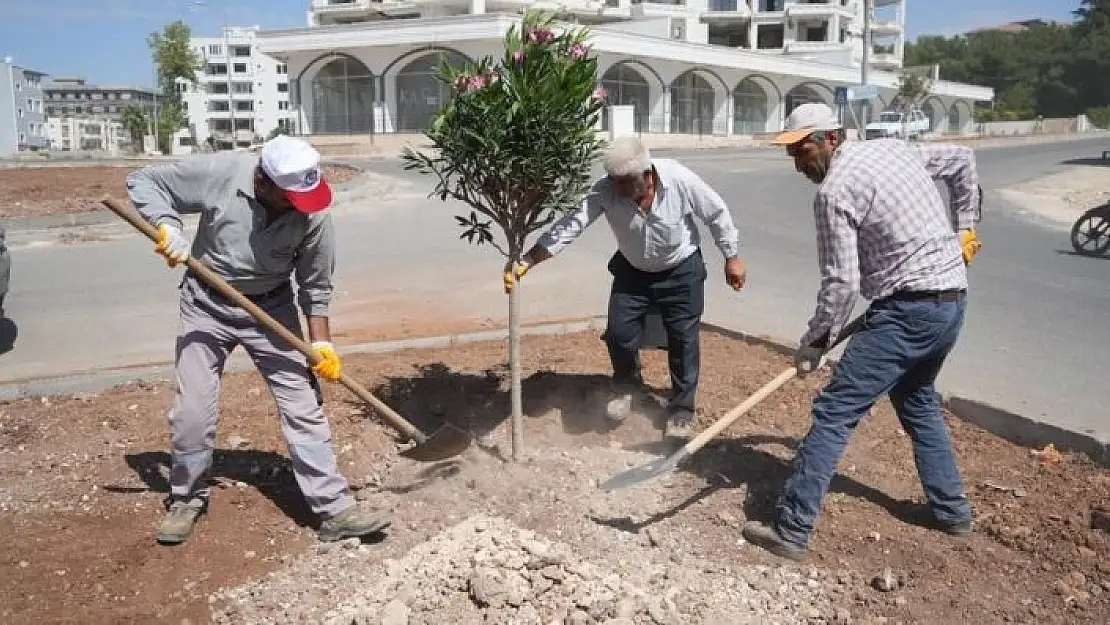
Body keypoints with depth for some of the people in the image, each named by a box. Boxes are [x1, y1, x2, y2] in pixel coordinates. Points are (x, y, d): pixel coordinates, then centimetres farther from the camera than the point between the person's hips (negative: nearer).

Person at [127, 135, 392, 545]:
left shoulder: (313, 215, -20)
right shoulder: (218, 172, -22)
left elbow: (315, 287, -8)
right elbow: (142, 181, -9)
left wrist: (321, 342, -14)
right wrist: (167, 228, -24)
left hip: (272, 309, 0)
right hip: (207, 305, 0)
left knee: (305, 407, -4)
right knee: (192, 412, 3)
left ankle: (336, 510, 2)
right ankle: (187, 499, 28)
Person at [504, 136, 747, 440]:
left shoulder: (680, 180, -29)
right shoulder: (604, 191, -28)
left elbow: (717, 214, -14)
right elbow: (569, 224, -34)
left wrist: (732, 258, -5)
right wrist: (526, 262, -45)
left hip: (681, 270, -2)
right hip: (633, 270, 2)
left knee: (683, 339, -1)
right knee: (619, 332, -3)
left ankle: (681, 410, 17)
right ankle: (628, 387, 27)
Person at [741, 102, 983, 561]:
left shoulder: (834, 191, -12)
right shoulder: (893, 147, 12)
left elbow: (841, 281, -16)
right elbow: (963, 161, 25)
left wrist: (815, 342, -5)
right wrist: (964, 229, 27)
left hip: (909, 309, -9)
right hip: (952, 300, 9)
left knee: (834, 413, -8)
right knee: (916, 399, 28)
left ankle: (791, 529, -7)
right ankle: (951, 509, 36)